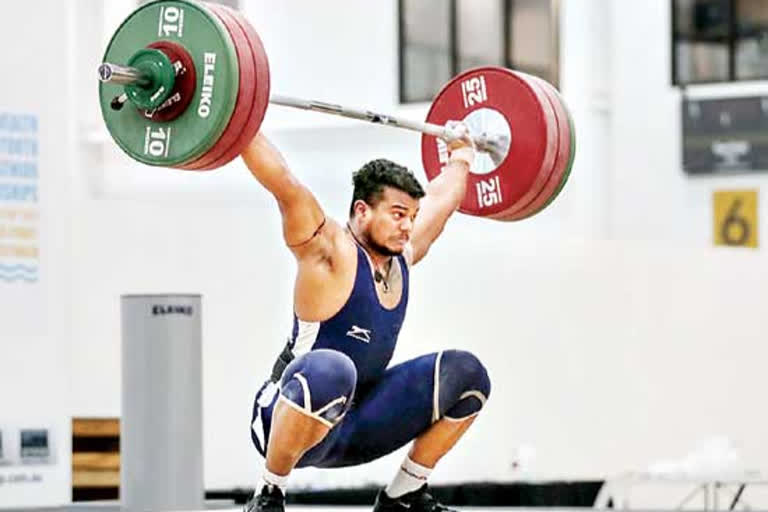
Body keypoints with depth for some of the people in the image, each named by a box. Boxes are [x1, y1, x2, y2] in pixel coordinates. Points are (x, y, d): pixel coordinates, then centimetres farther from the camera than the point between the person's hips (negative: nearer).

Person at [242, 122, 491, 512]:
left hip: (352, 428, 8)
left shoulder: (402, 255, 7)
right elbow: (281, 181, -25)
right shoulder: (329, 251, -14)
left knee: (464, 373, 1)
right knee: (329, 371, -43)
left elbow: (442, 198, 25)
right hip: (288, 422, -8)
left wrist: (461, 154, 37)